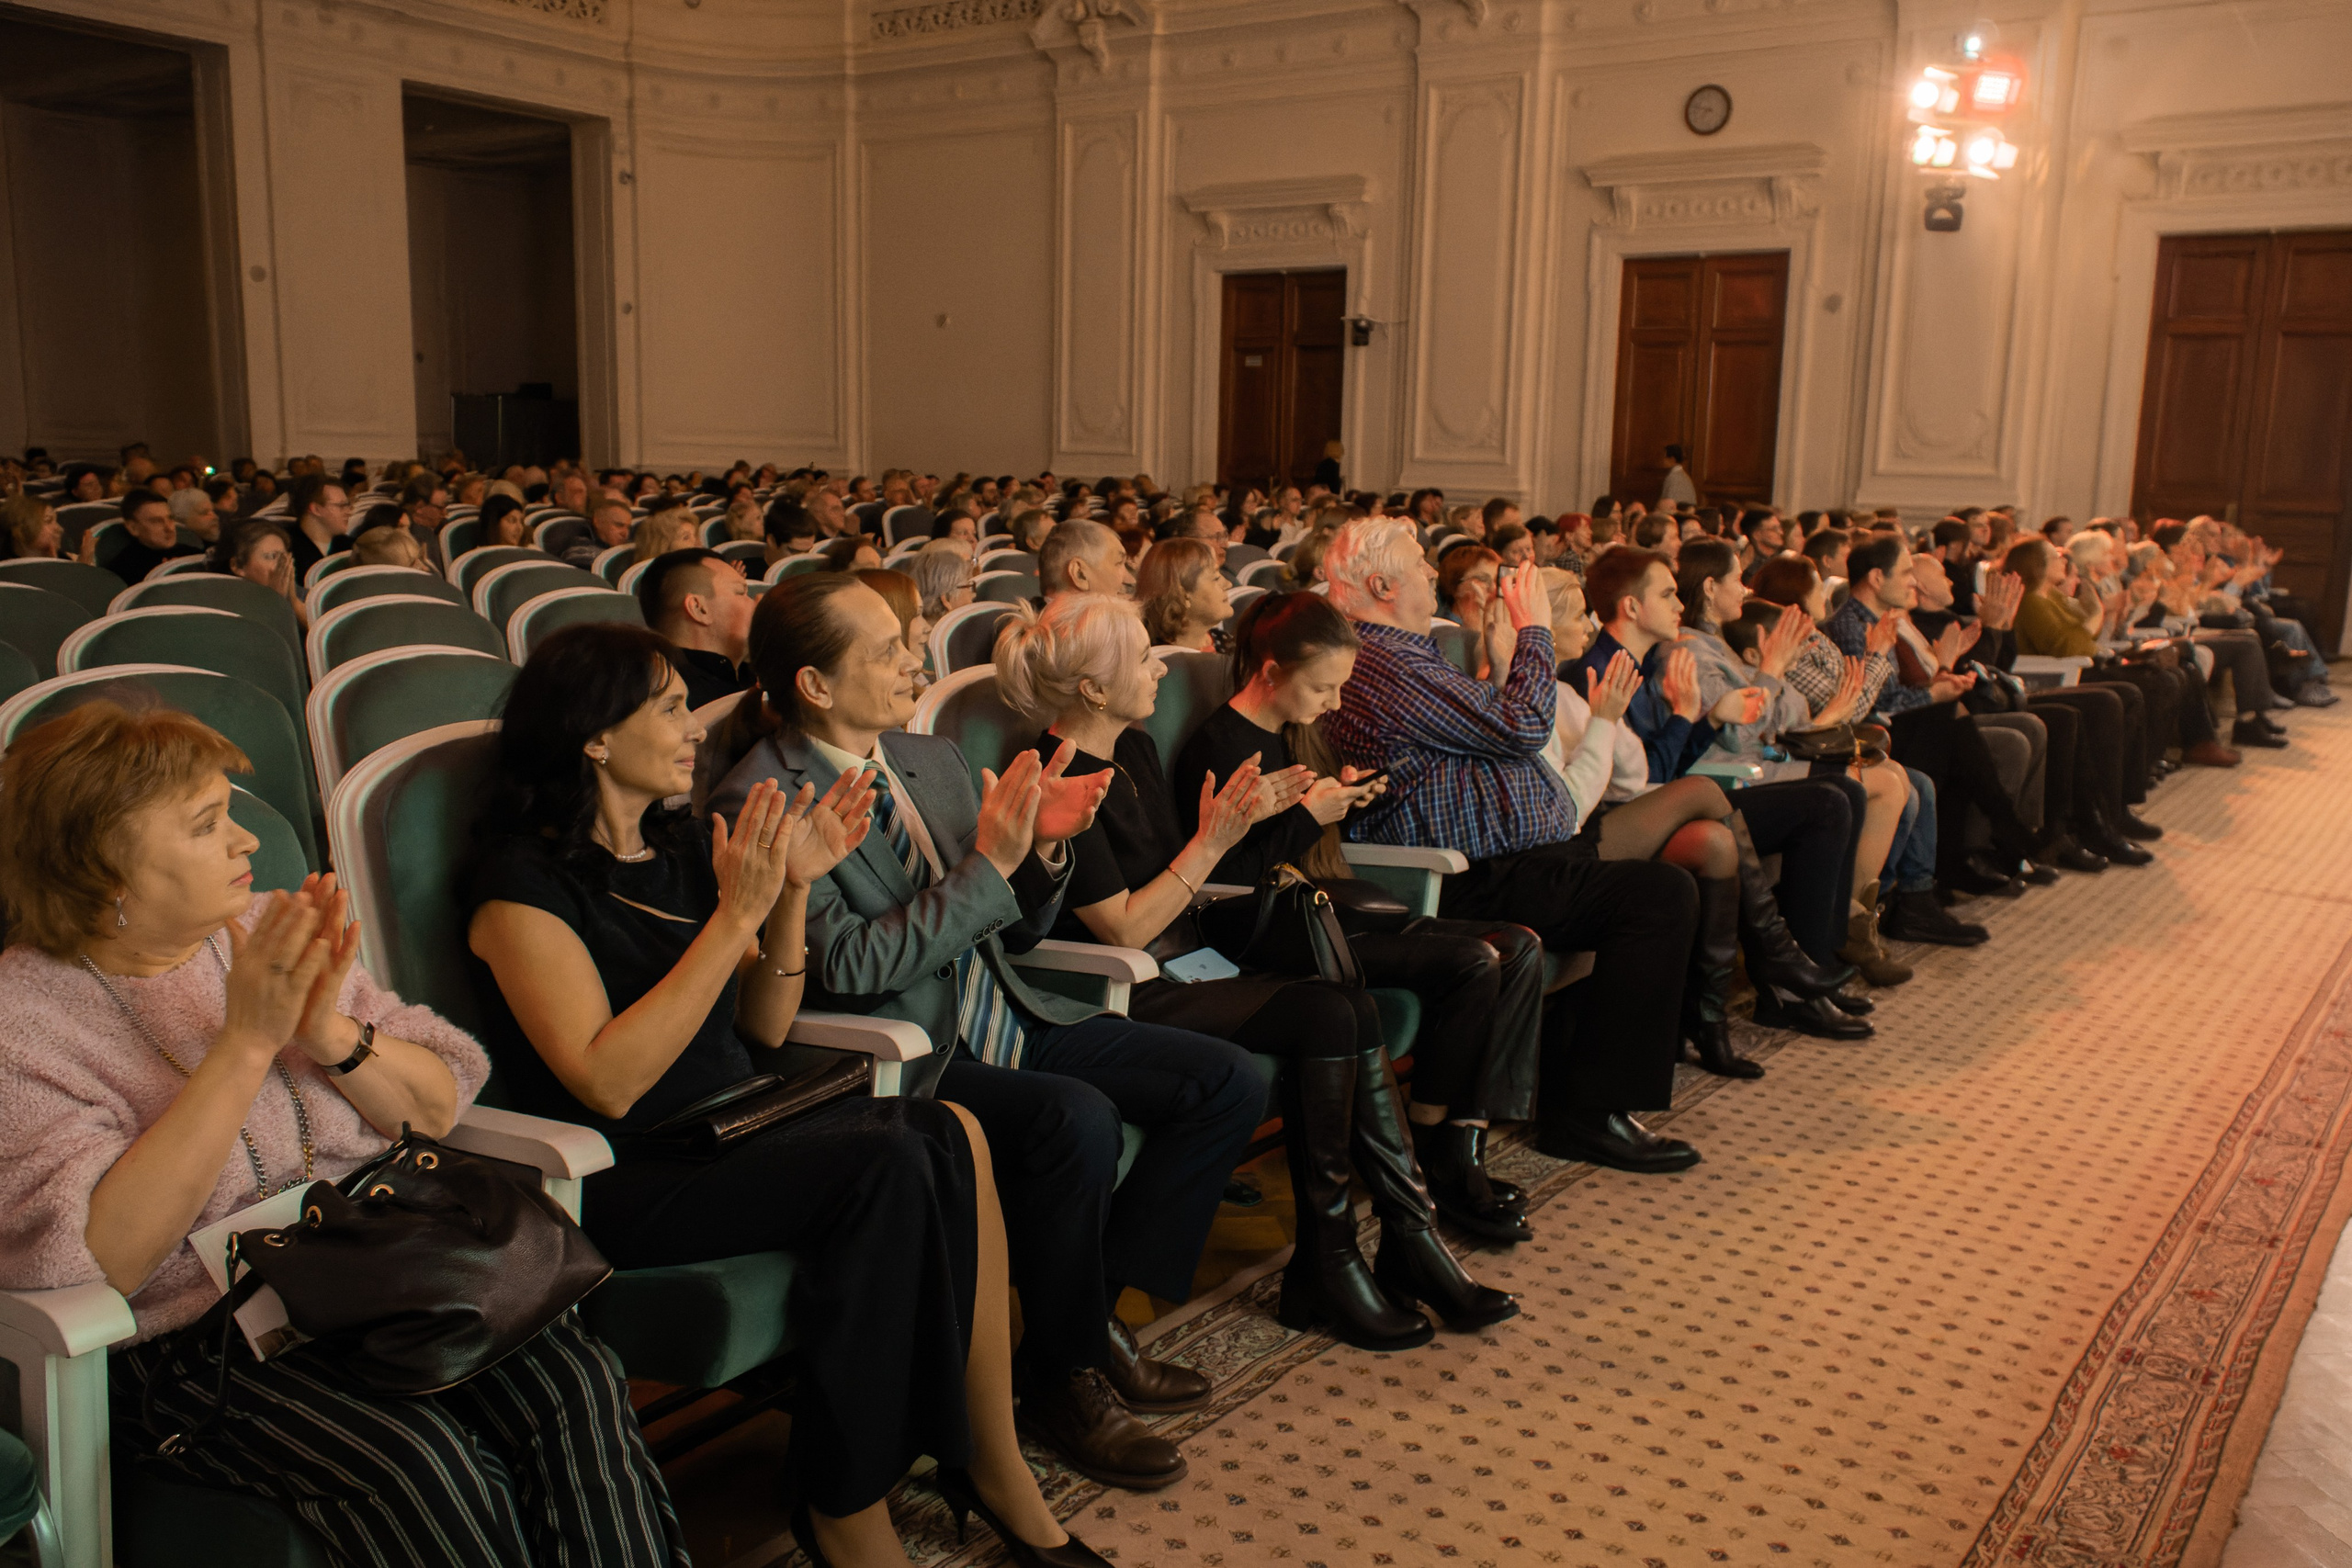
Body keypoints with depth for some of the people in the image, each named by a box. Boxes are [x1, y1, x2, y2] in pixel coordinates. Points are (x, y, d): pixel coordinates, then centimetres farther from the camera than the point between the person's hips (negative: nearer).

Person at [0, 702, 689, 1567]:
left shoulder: (270, 932, 9)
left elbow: (440, 1109, 7)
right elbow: (98, 1259, -19)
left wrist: (328, 1029, -13)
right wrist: (247, 1043, -23)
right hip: (193, 1333, -4)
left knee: (574, 1385, -23)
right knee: (412, 1463, -31)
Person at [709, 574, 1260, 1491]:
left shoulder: (932, 760, 11)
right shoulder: (759, 804, -12)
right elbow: (848, 967, -21)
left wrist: (1044, 845, -5)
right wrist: (989, 862, -22)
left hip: (1007, 1020, 8)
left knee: (1228, 1081, -3)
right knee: (1077, 1118, -34)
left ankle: (1097, 1310, 7)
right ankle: (1060, 1374, -8)